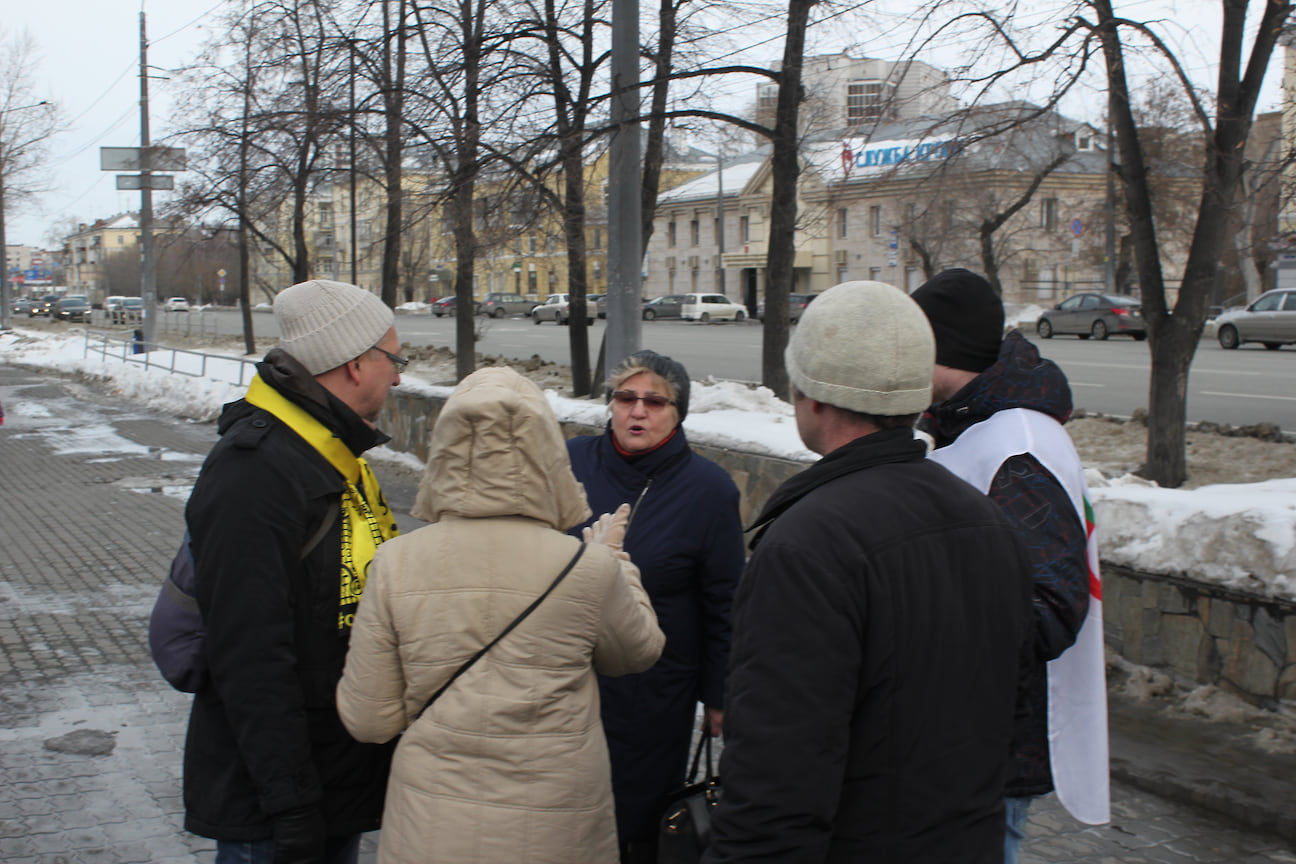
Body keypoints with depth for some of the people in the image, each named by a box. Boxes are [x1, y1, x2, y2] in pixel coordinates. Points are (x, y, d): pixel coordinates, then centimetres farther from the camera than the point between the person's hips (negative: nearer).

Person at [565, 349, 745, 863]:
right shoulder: (571, 462, -4)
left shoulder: (709, 489, -9)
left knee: (640, 822, 9)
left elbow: (723, 605, -3)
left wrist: (718, 695, -1)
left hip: (653, 699, -2)